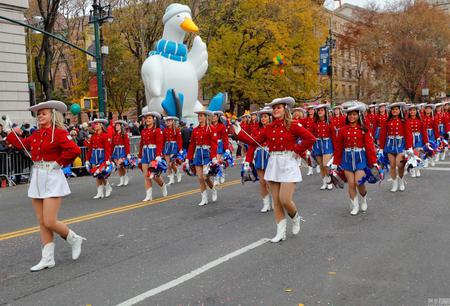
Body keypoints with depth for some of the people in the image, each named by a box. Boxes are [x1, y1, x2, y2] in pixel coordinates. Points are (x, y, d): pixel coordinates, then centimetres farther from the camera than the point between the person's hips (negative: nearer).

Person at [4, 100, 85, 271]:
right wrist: (13, 133, 18)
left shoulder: (59, 133, -11)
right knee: (42, 222, 9)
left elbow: (74, 150, -25)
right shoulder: (36, 134, 12)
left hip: (52, 179, -8)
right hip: (37, 178, 8)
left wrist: (59, 163, -16)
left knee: (50, 222, -9)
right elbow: (22, 145, 26)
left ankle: (74, 239, 17)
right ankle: (48, 259, 17)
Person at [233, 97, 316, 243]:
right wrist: (239, 133, 3)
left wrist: (296, 150, -12)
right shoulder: (269, 128, 8)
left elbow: (311, 139, -14)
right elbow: (255, 141, 8)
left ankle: (295, 218, 23)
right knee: (276, 201, 6)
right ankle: (281, 232, 16)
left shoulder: (293, 125, -7)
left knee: (285, 200, -11)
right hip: (273, 164, 5)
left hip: (288, 164, -5)